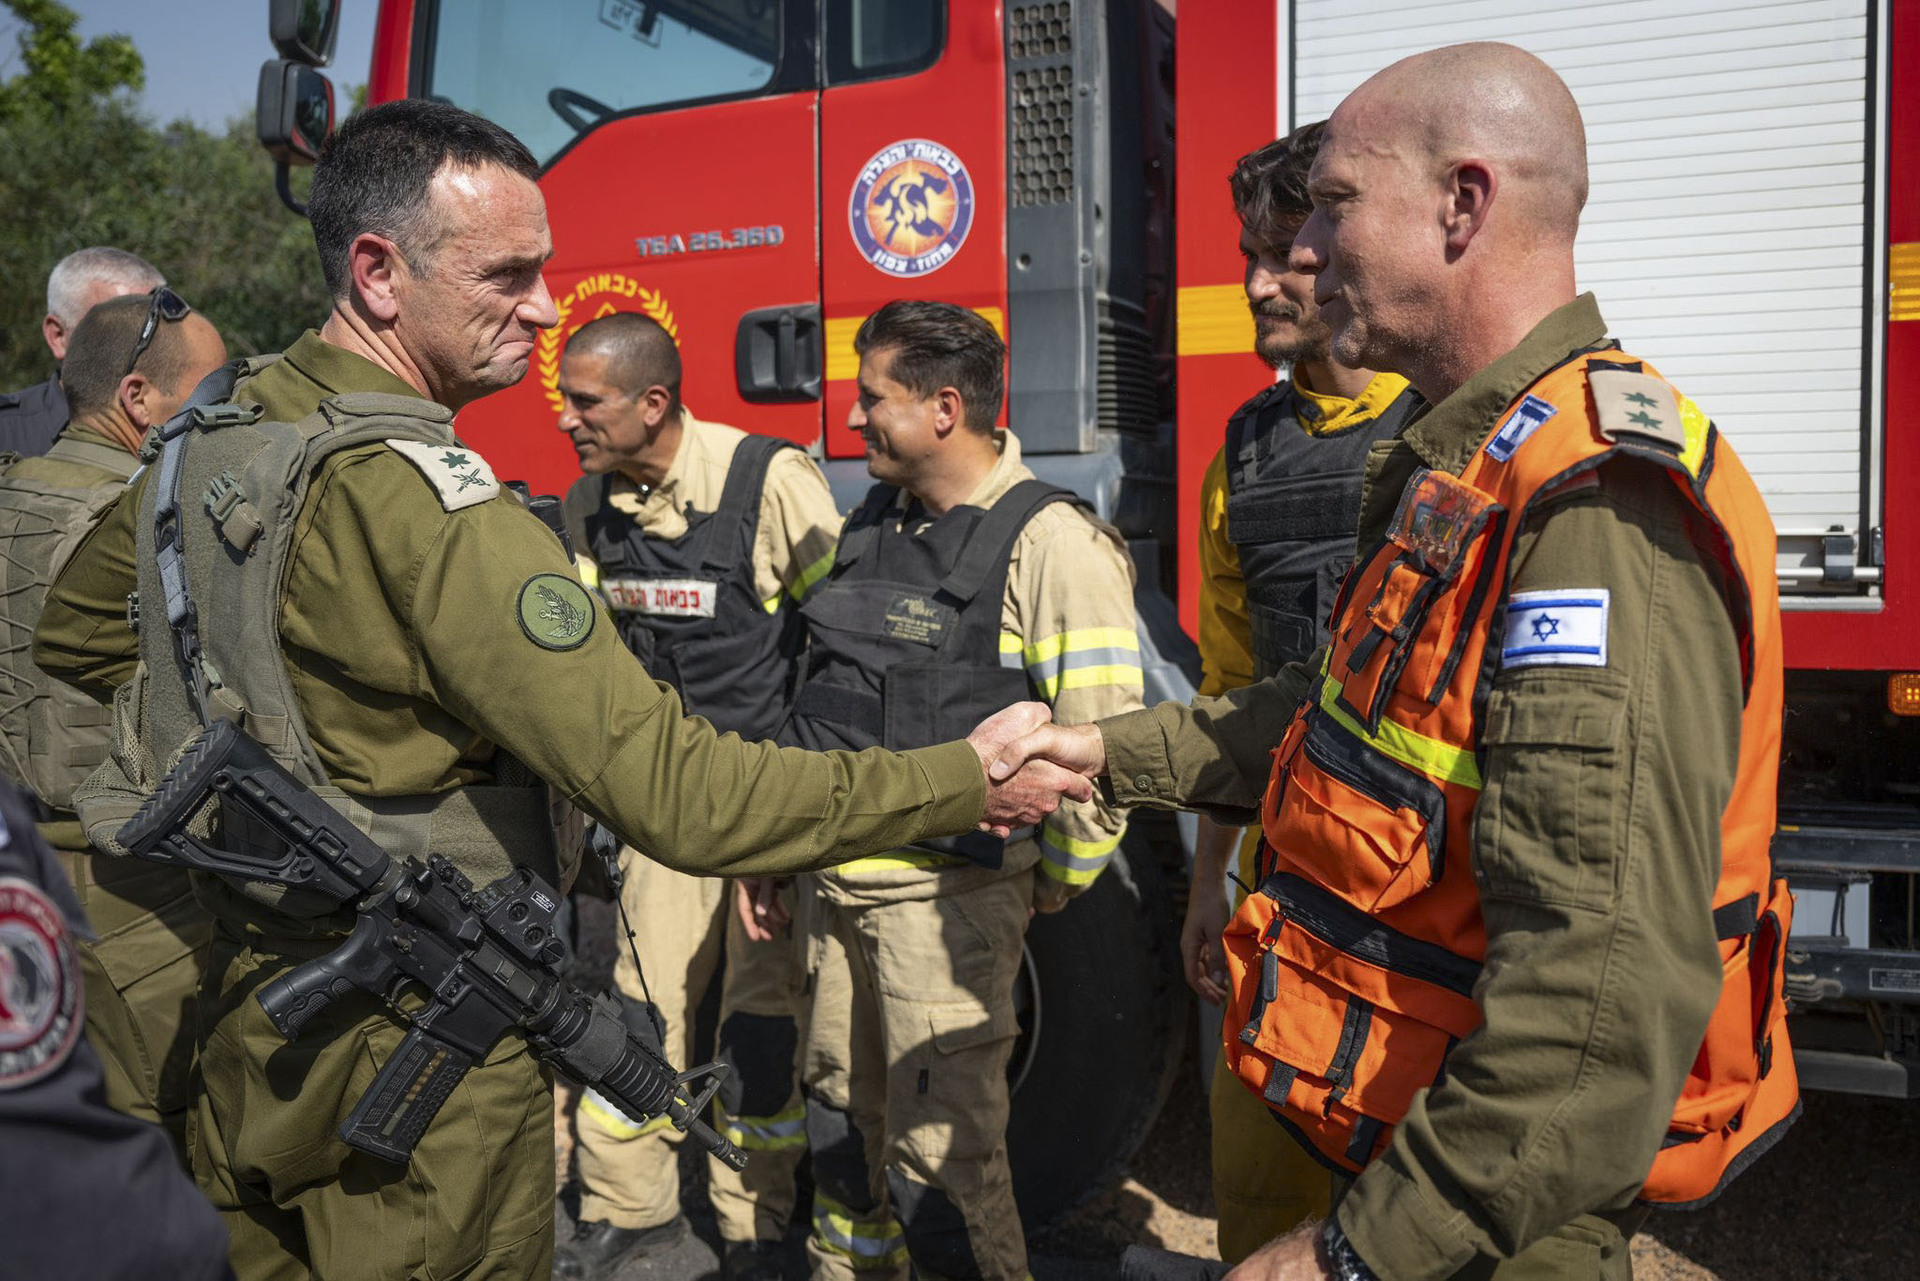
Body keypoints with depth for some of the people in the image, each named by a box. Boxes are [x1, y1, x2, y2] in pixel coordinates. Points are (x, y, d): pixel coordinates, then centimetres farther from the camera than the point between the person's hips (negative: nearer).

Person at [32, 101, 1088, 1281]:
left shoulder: (206, 436, 1)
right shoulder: (421, 501, -28)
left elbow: (73, 635, 19)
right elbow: (670, 788, -32)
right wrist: (965, 782, -25)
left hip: (250, 998, 9)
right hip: (420, 1040, -8)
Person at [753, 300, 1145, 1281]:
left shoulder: (1050, 545, -15)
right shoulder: (872, 525, 10)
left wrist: (1048, 889, -7)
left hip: (947, 895, -7)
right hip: (836, 883, 8)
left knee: (938, 1158, 0)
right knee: (839, 1119, 21)